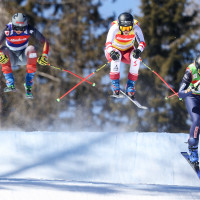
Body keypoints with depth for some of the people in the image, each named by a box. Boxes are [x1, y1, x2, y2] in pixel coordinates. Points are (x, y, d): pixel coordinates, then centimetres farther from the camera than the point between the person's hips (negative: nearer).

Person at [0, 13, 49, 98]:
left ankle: (28, 86, -27)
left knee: (31, 49, -31)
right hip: (12, 58, -1)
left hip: (24, 57, 1)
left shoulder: (29, 29, -21)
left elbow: (45, 42, -17)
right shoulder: (8, 30, -24)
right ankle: (10, 85, -34)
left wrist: (44, 56, -34)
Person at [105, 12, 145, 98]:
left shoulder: (135, 28, -23)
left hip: (128, 51, 2)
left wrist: (139, 50, -54)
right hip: (114, 49, -2)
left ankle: (130, 85, -21)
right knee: (116, 56, -36)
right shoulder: (115, 28, -28)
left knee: (136, 57, -31)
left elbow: (142, 42, -30)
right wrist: (111, 52, -60)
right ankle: (115, 83, -24)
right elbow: (108, 43, -38)